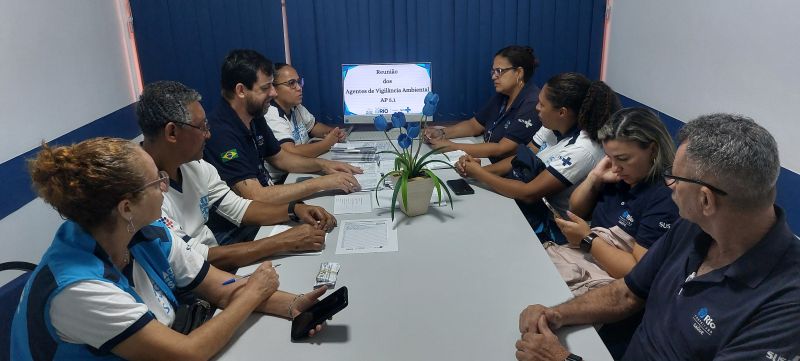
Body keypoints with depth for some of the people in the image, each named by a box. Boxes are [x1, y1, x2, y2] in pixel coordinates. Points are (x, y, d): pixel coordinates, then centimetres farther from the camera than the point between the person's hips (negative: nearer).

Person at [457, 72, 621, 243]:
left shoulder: (582, 150, -27)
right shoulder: (552, 128, -4)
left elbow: (529, 193, -27)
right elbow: (520, 160, 4)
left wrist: (479, 174, -19)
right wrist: (482, 168, -14)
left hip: (553, 227, -7)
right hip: (537, 206, 7)